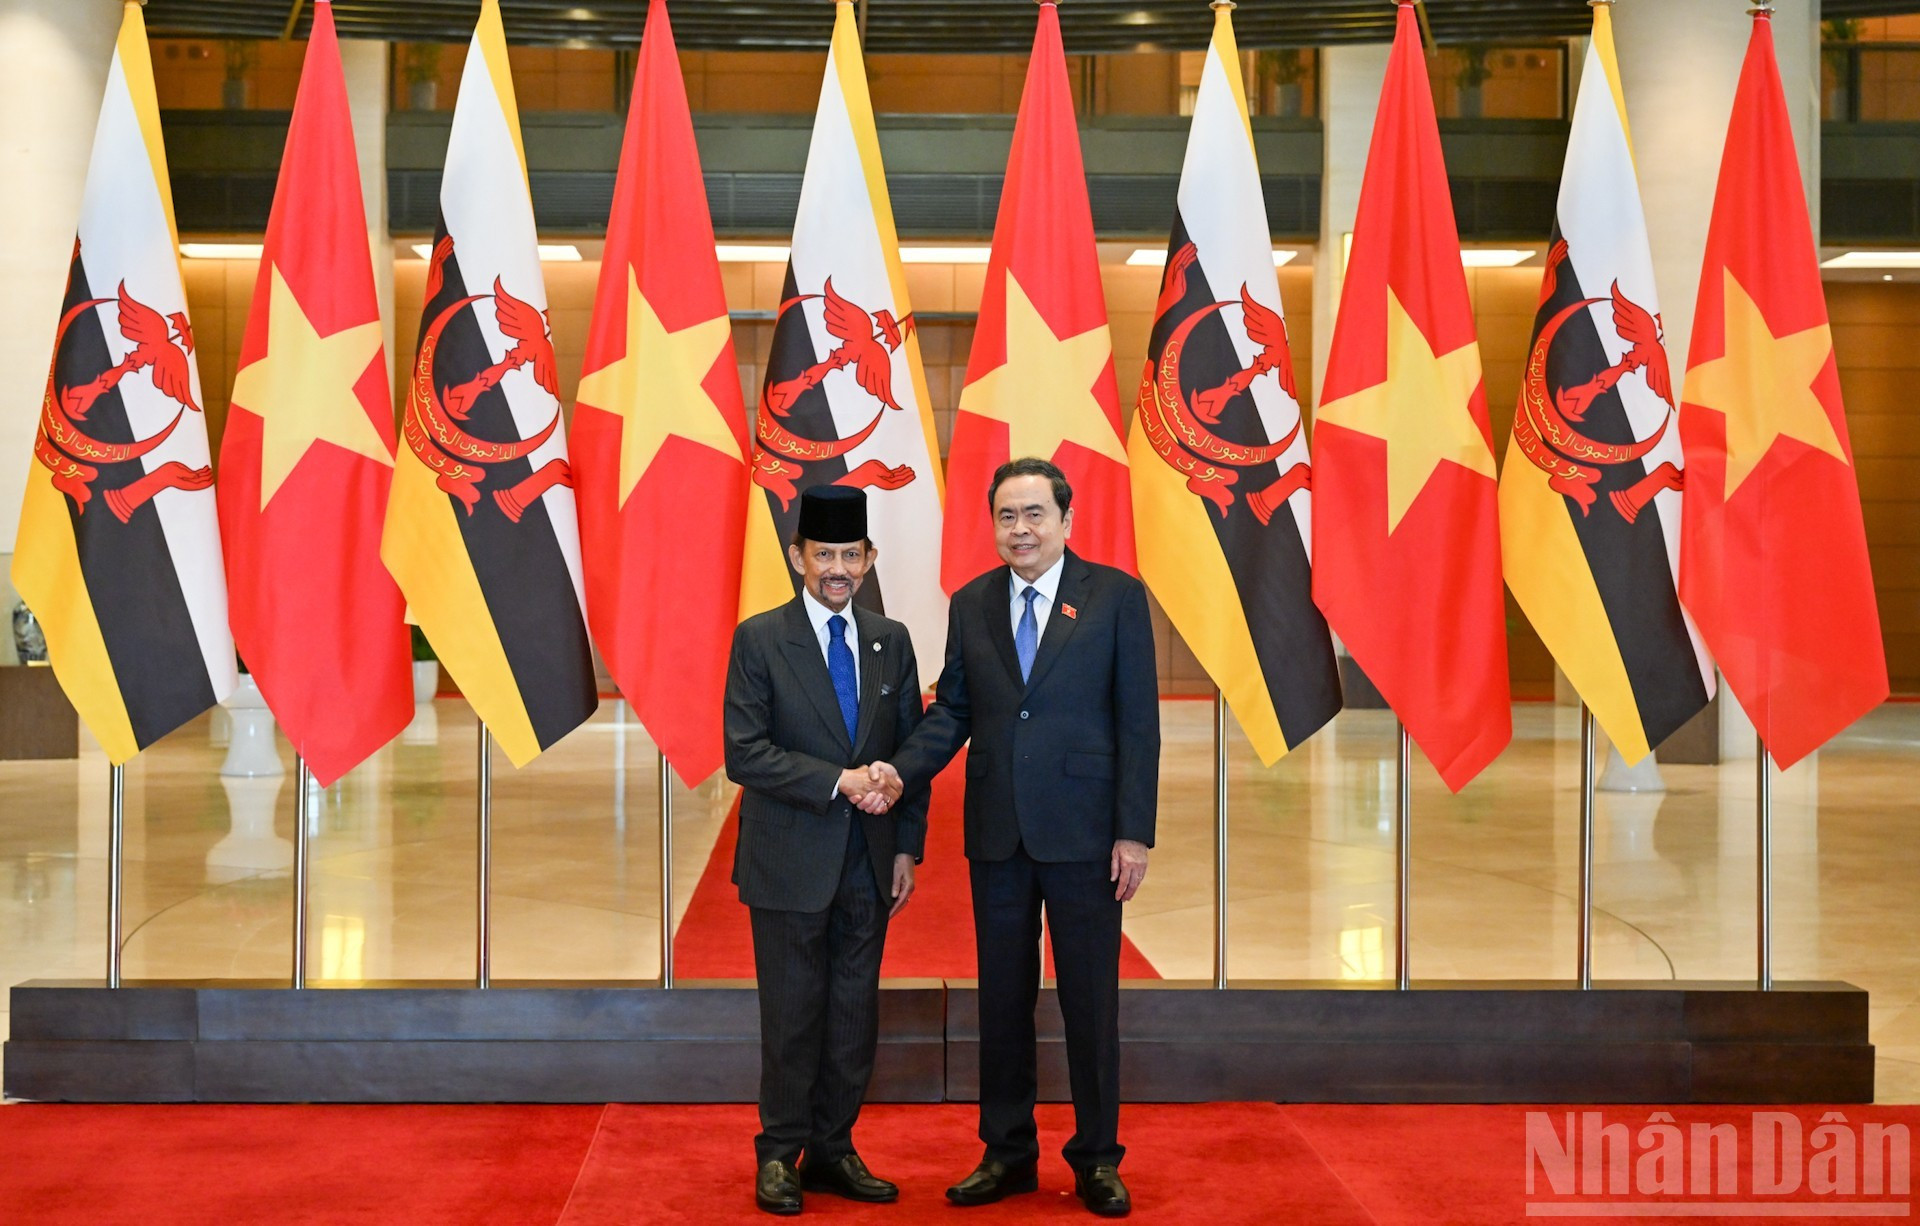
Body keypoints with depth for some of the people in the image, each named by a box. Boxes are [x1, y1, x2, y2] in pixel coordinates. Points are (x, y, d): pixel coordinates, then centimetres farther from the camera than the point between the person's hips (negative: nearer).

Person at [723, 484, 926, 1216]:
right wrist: (838, 782, -19)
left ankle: (832, 1150, 23)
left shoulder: (891, 641, 8)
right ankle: (780, 1156, 18)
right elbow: (744, 753, -13)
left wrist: (908, 848, 4)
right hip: (791, 863, -4)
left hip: (868, 864, 4)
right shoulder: (760, 639, -5)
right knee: (793, 1015, 4)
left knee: (856, 1015, 10)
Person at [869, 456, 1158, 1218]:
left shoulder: (1116, 596, -3)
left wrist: (1134, 832, -9)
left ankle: (1097, 1158, 19)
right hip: (997, 833, 3)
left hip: (1083, 832, -3)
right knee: (1002, 996, 11)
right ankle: (1007, 1153, 24)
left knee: (1090, 997, 4)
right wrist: (901, 770, -9)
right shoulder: (971, 605, 8)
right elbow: (952, 709, 9)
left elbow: (1137, 720, -5)